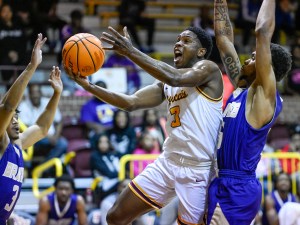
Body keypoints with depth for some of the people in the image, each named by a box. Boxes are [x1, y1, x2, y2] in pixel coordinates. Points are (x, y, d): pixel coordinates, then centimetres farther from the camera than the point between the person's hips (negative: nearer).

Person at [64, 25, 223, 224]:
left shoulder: (208, 68, -6)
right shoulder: (166, 84, 16)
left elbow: (175, 78, -26)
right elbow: (131, 103, 8)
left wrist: (131, 51, -28)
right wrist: (87, 85, -4)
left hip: (197, 170, -7)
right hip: (167, 163, 8)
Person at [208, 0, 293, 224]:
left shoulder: (264, 94, -9)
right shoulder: (241, 88, 12)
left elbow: (263, 31, -16)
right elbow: (223, 37, 17)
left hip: (238, 188, -9)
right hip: (223, 183, 9)